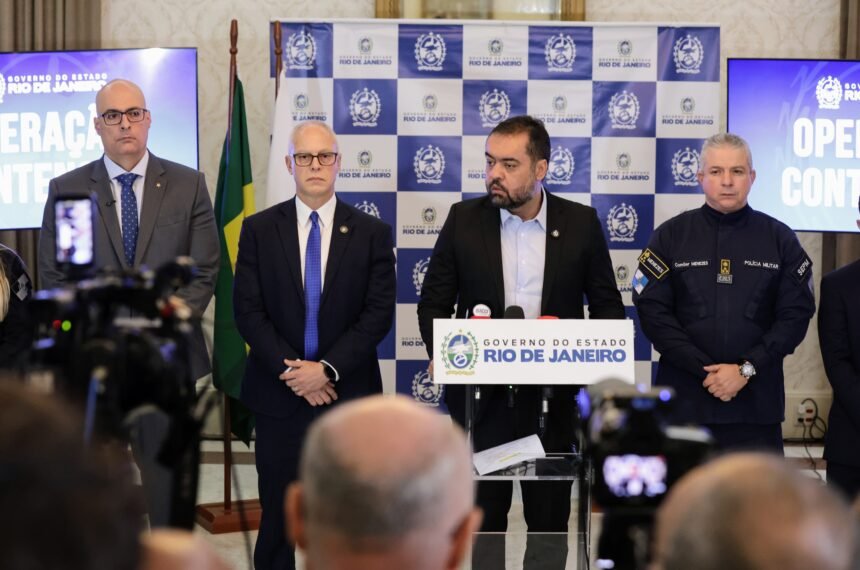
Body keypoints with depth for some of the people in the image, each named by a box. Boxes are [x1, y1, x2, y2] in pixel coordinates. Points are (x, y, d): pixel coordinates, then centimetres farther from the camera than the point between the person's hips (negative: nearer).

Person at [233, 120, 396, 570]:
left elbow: (379, 314, -4)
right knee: (277, 515, 6)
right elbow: (247, 311, -2)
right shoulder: (258, 229, 3)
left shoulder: (373, 233, 2)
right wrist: (289, 369, -13)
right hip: (278, 395, 0)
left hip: (348, 394, 0)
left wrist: (327, 369, -14)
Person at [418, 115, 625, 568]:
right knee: (483, 520, 10)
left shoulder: (581, 223, -1)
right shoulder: (464, 219, -1)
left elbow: (608, 309, 5)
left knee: (550, 521, 9)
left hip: (553, 397, 0)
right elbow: (433, 304, 5)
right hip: (481, 395, 0)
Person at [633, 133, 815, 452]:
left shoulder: (780, 239, 6)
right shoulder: (670, 237, 4)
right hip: (684, 401, 0)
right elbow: (653, 311, -3)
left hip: (757, 401, 0)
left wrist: (746, 369, -10)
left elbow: (796, 314, 1)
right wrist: (705, 369, -11)